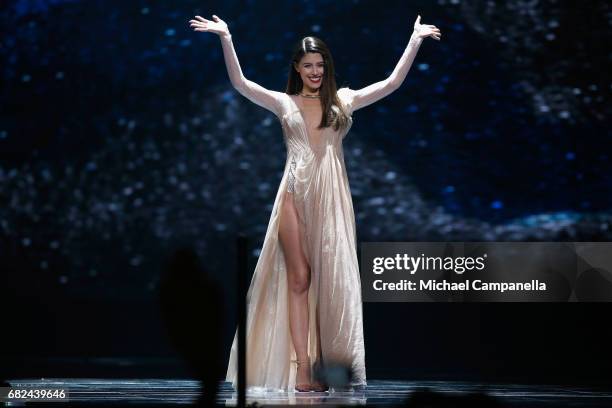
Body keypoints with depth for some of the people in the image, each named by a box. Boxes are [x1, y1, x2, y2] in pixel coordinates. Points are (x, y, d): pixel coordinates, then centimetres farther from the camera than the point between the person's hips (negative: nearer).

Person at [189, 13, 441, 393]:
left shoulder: (342, 101, 11)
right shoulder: (284, 102, 10)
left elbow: (393, 82, 8)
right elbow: (240, 83, 0)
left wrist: (415, 40, 4)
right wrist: (226, 39, -9)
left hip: (331, 194, 1)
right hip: (296, 193, -1)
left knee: (332, 278, -2)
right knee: (298, 279, -3)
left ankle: (333, 363, 2)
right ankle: (302, 369, -6)